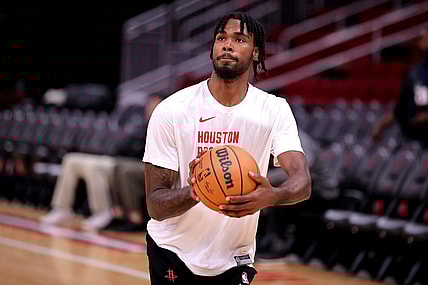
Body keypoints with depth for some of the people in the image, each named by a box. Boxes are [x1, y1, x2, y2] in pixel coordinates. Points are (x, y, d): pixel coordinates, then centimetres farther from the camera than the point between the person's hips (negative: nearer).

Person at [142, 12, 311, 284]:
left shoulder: (274, 110, -9)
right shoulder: (171, 110, -14)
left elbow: (303, 182, -22)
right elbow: (155, 206, -16)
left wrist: (272, 196, -44)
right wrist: (193, 193, -38)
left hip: (234, 261, 1)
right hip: (172, 253, -1)